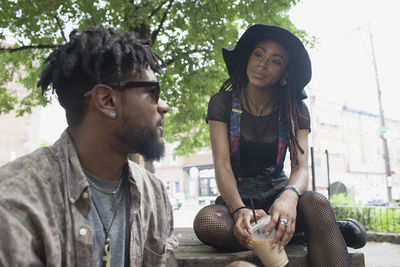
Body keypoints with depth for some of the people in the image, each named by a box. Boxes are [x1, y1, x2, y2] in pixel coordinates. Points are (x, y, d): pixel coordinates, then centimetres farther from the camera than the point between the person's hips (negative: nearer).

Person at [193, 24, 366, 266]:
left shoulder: (295, 110, 2)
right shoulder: (223, 103, -4)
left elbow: (301, 167, -11)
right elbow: (222, 165, -14)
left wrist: (290, 195, -37)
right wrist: (239, 210, -35)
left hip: (277, 193, 0)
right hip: (236, 196, 1)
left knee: (317, 203, -36)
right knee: (205, 222, -36)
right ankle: (302, 232, -25)